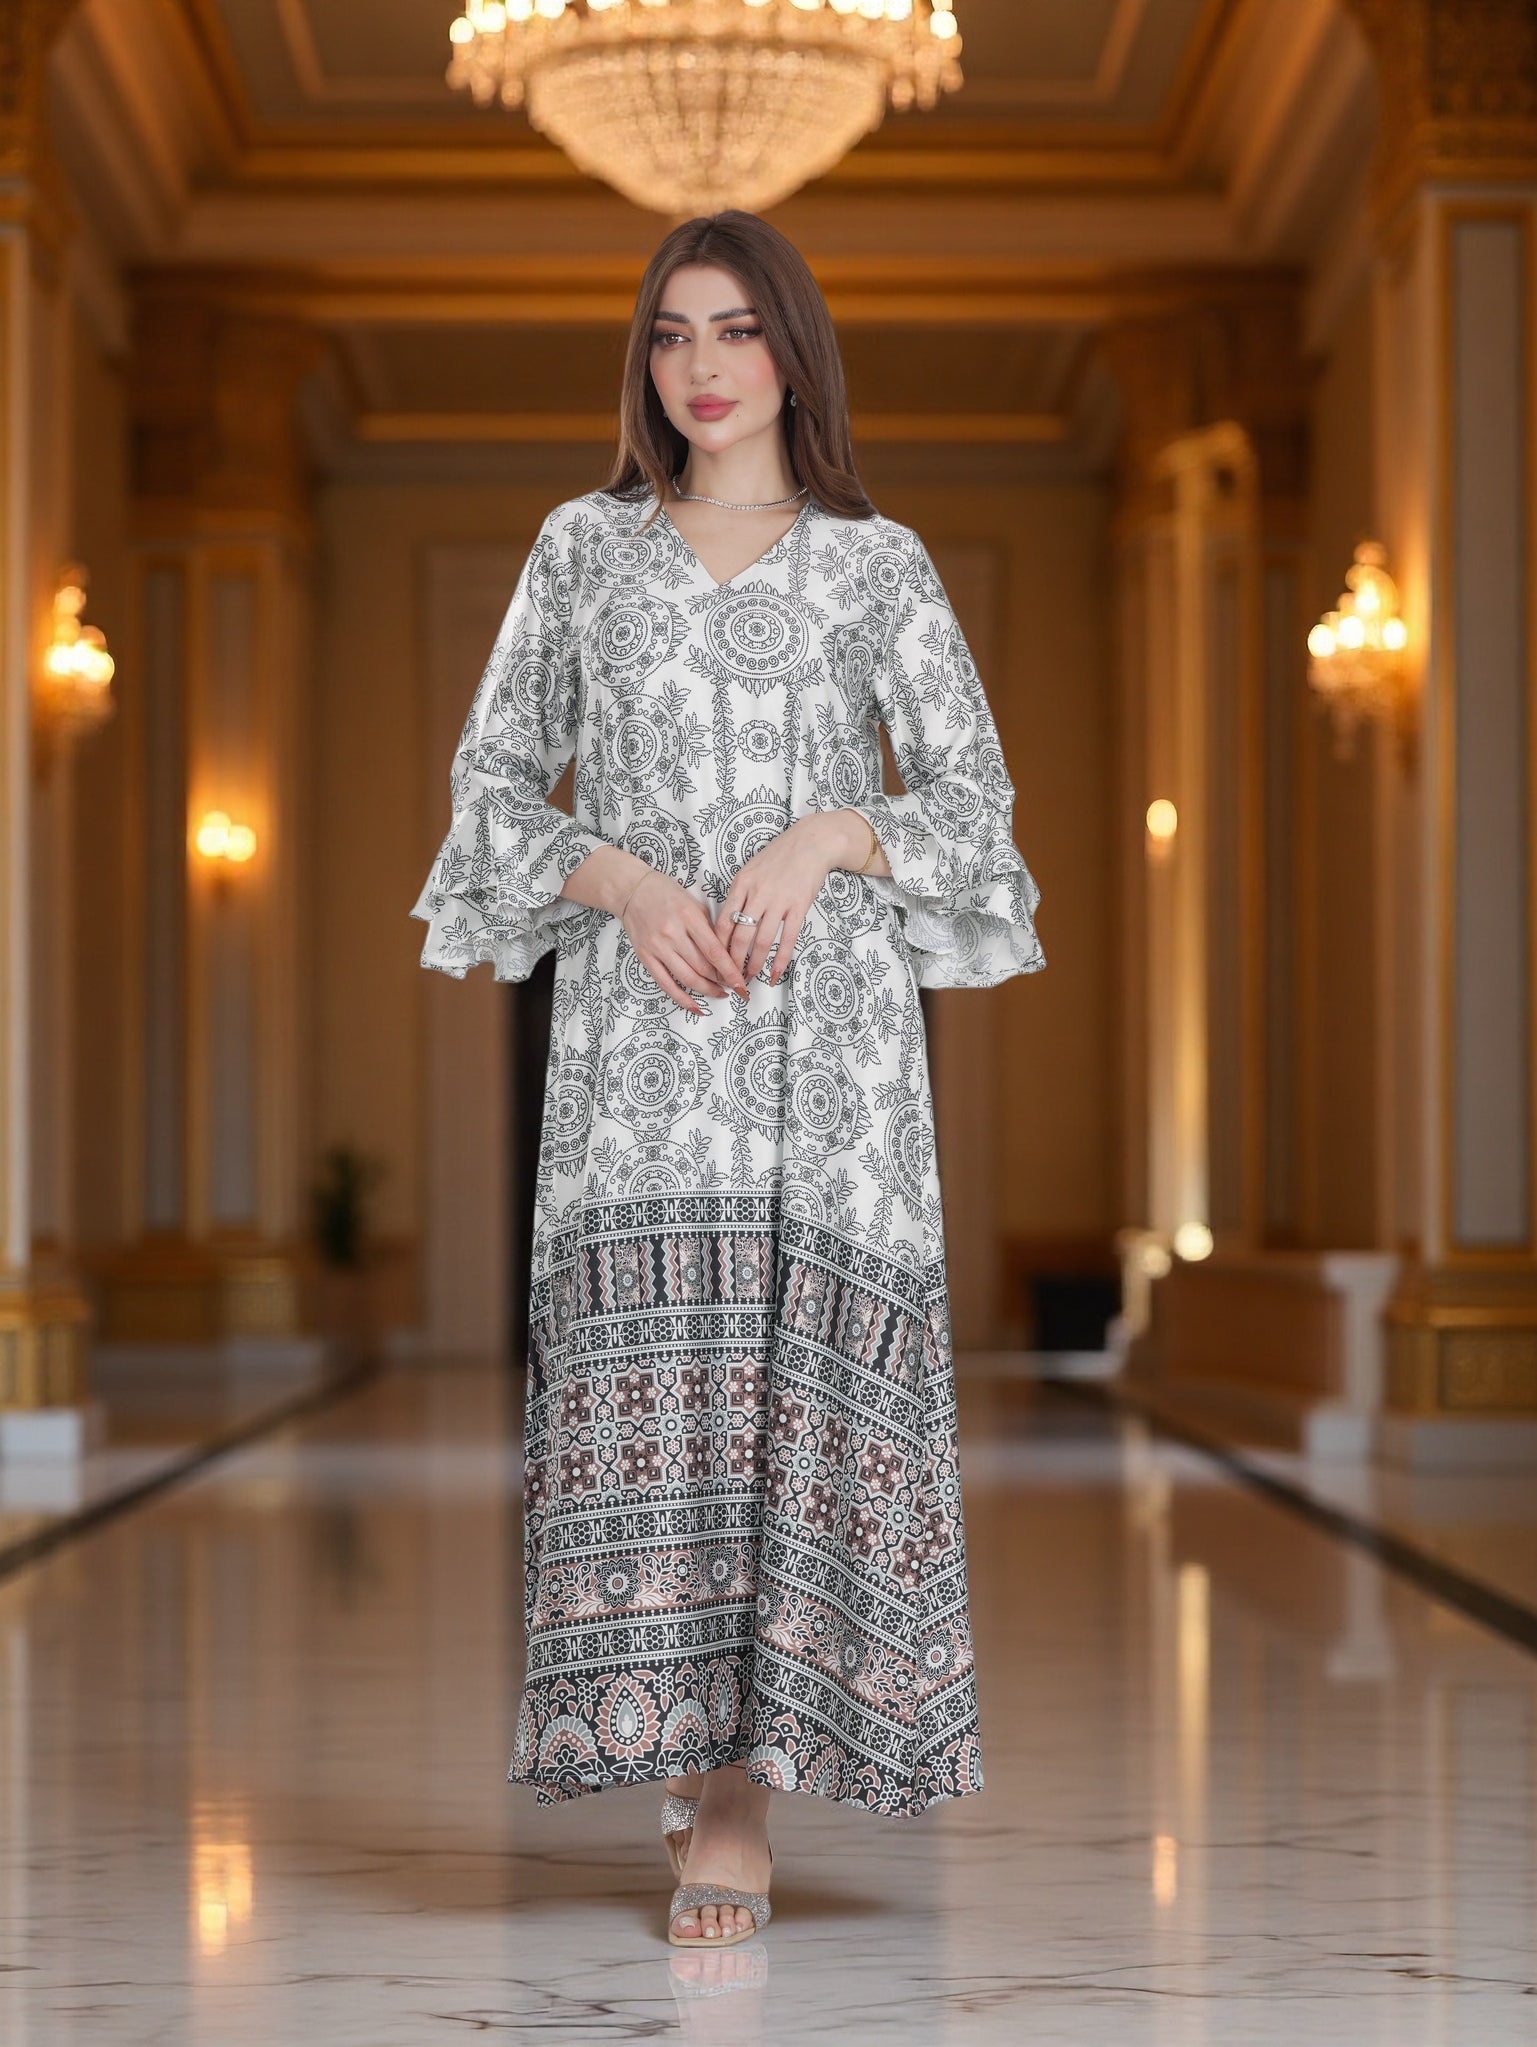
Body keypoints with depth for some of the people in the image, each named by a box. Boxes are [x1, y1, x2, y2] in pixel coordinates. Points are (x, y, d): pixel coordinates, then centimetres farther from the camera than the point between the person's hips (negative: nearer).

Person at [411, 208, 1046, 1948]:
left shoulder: (878, 563, 9)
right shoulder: (584, 547, 11)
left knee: (802, 1353, -6)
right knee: (647, 1350, -8)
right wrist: (623, 880, -7)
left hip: (828, 1018, 0)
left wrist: (829, 836, -10)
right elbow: (495, 777, 10)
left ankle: (748, 1760, 5)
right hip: (637, 1022, 1)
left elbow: (972, 792, 8)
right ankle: (702, 1773, 1)